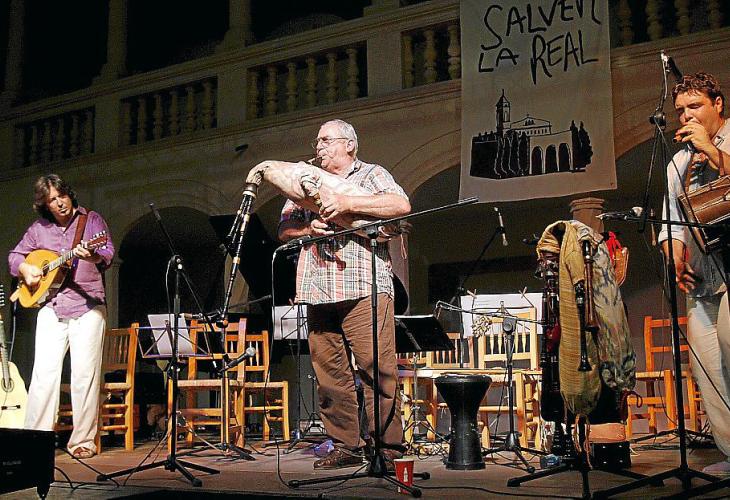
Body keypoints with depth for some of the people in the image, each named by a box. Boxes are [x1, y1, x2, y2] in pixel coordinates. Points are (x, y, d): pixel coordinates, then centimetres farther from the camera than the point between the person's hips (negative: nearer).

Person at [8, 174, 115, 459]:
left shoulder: (91, 220, 5)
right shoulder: (39, 229, 15)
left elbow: (108, 254, -6)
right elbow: (15, 255, 23)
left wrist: (92, 255, -29)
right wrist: (25, 269, 1)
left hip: (87, 307, -3)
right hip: (51, 307, 3)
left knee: (85, 374, -5)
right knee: (44, 372, -5)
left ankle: (82, 441, 2)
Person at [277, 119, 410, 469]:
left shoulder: (370, 174, 12)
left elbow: (401, 205, -8)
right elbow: (284, 230, 19)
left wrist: (347, 203, -13)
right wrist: (309, 227, -3)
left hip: (364, 287, -5)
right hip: (318, 292, 5)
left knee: (375, 367, -10)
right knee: (329, 371, 2)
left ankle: (388, 446, -3)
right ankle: (346, 445, 10)